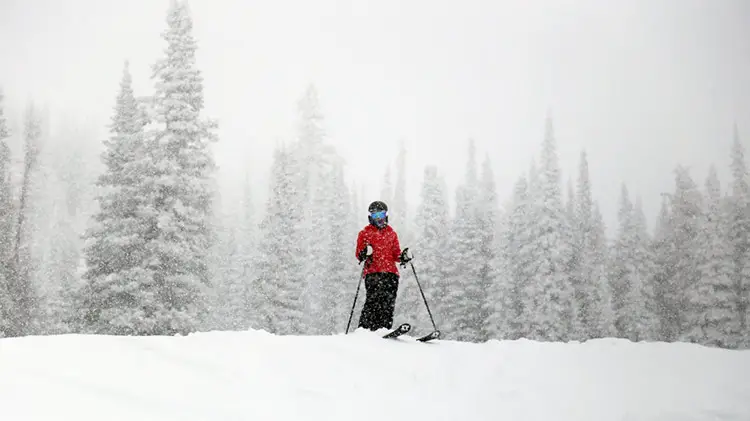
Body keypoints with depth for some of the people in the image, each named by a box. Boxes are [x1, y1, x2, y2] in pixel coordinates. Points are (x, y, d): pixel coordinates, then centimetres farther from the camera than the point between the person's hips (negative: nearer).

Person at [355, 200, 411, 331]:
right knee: (374, 300, -18)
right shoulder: (365, 233, 13)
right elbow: (359, 254, 7)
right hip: (372, 272, -4)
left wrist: (402, 257, 2)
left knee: (389, 303, -5)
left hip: (391, 272, 4)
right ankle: (365, 328, -19)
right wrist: (365, 253, -15)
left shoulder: (391, 233, 23)